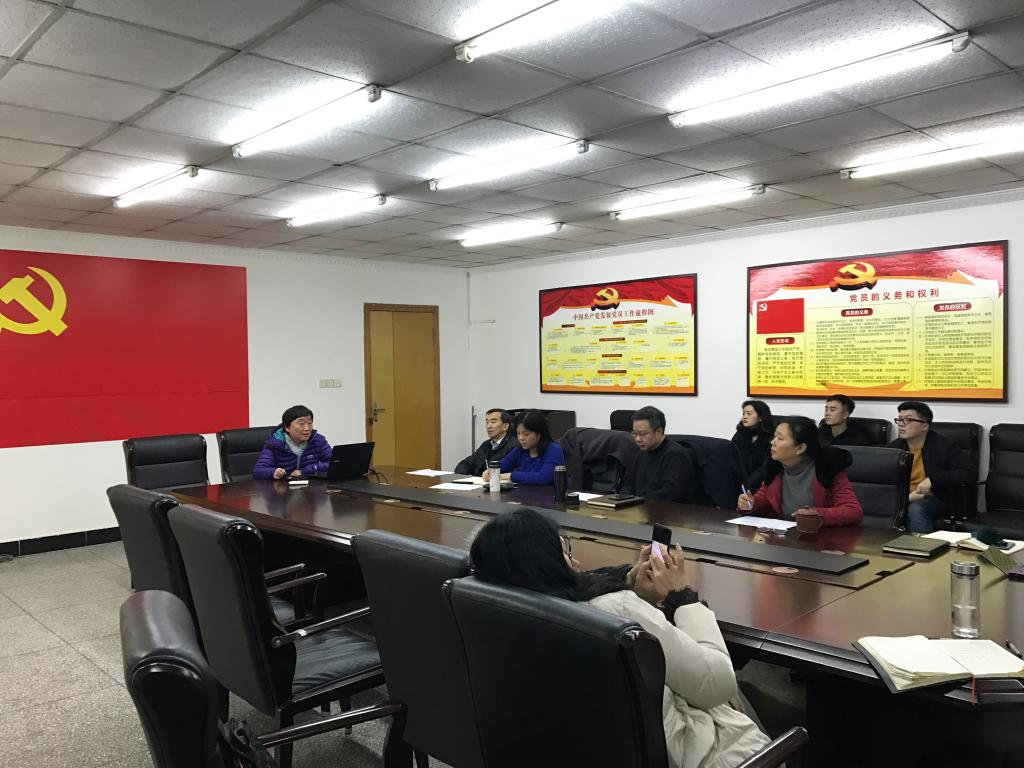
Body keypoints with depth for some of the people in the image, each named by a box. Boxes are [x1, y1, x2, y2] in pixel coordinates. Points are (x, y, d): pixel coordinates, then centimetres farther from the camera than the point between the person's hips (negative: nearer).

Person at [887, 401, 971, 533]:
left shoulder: (943, 445, -1)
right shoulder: (893, 447, 7)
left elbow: (966, 473, -11)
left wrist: (932, 480, -21)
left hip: (933, 500, -2)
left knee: (915, 509, -37)